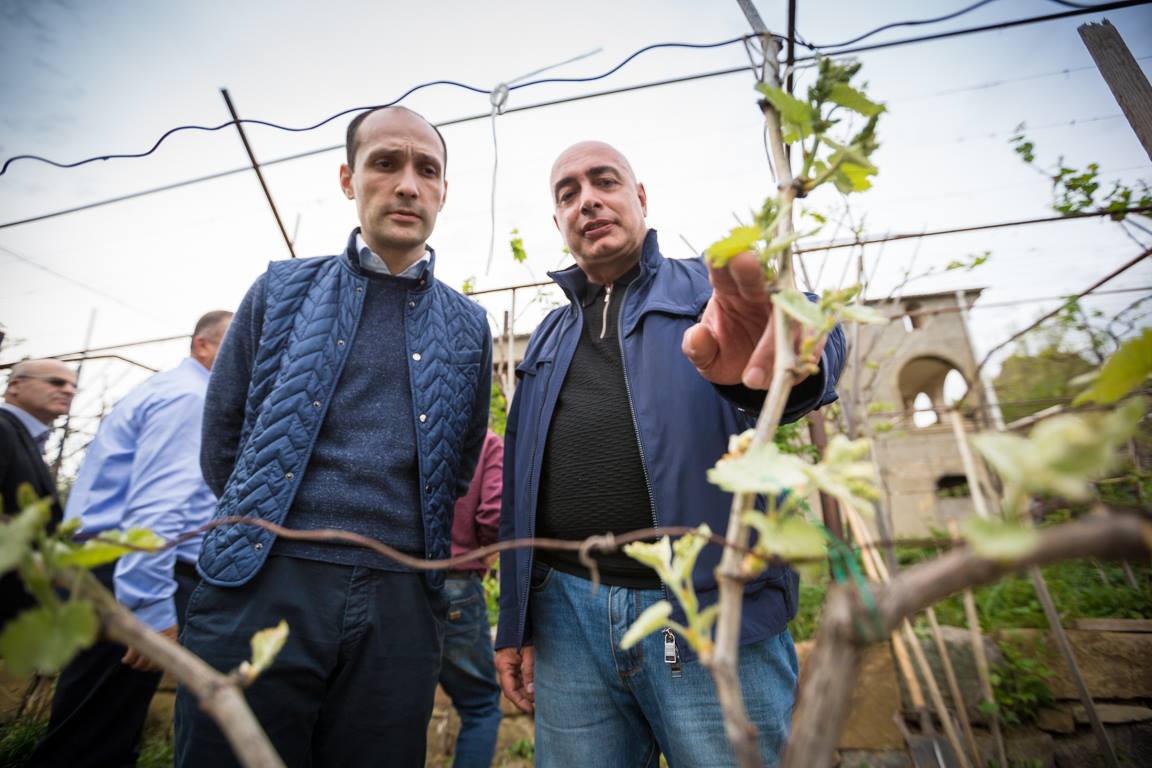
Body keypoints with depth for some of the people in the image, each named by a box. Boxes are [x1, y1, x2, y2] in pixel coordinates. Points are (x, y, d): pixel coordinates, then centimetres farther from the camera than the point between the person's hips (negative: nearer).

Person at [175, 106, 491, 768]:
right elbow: (221, 442, 10)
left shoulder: (468, 327, 8)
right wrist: (267, 528, 12)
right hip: (262, 589, 0)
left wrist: (413, 556, 12)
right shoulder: (283, 289, 6)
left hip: (401, 606, 1)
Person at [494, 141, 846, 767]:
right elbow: (520, 487, 15)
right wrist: (514, 625, 12)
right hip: (567, 620, 4)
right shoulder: (548, 339, 17)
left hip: (714, 615, -3)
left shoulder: (714, 293, 5)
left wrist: (777, 368, -44)